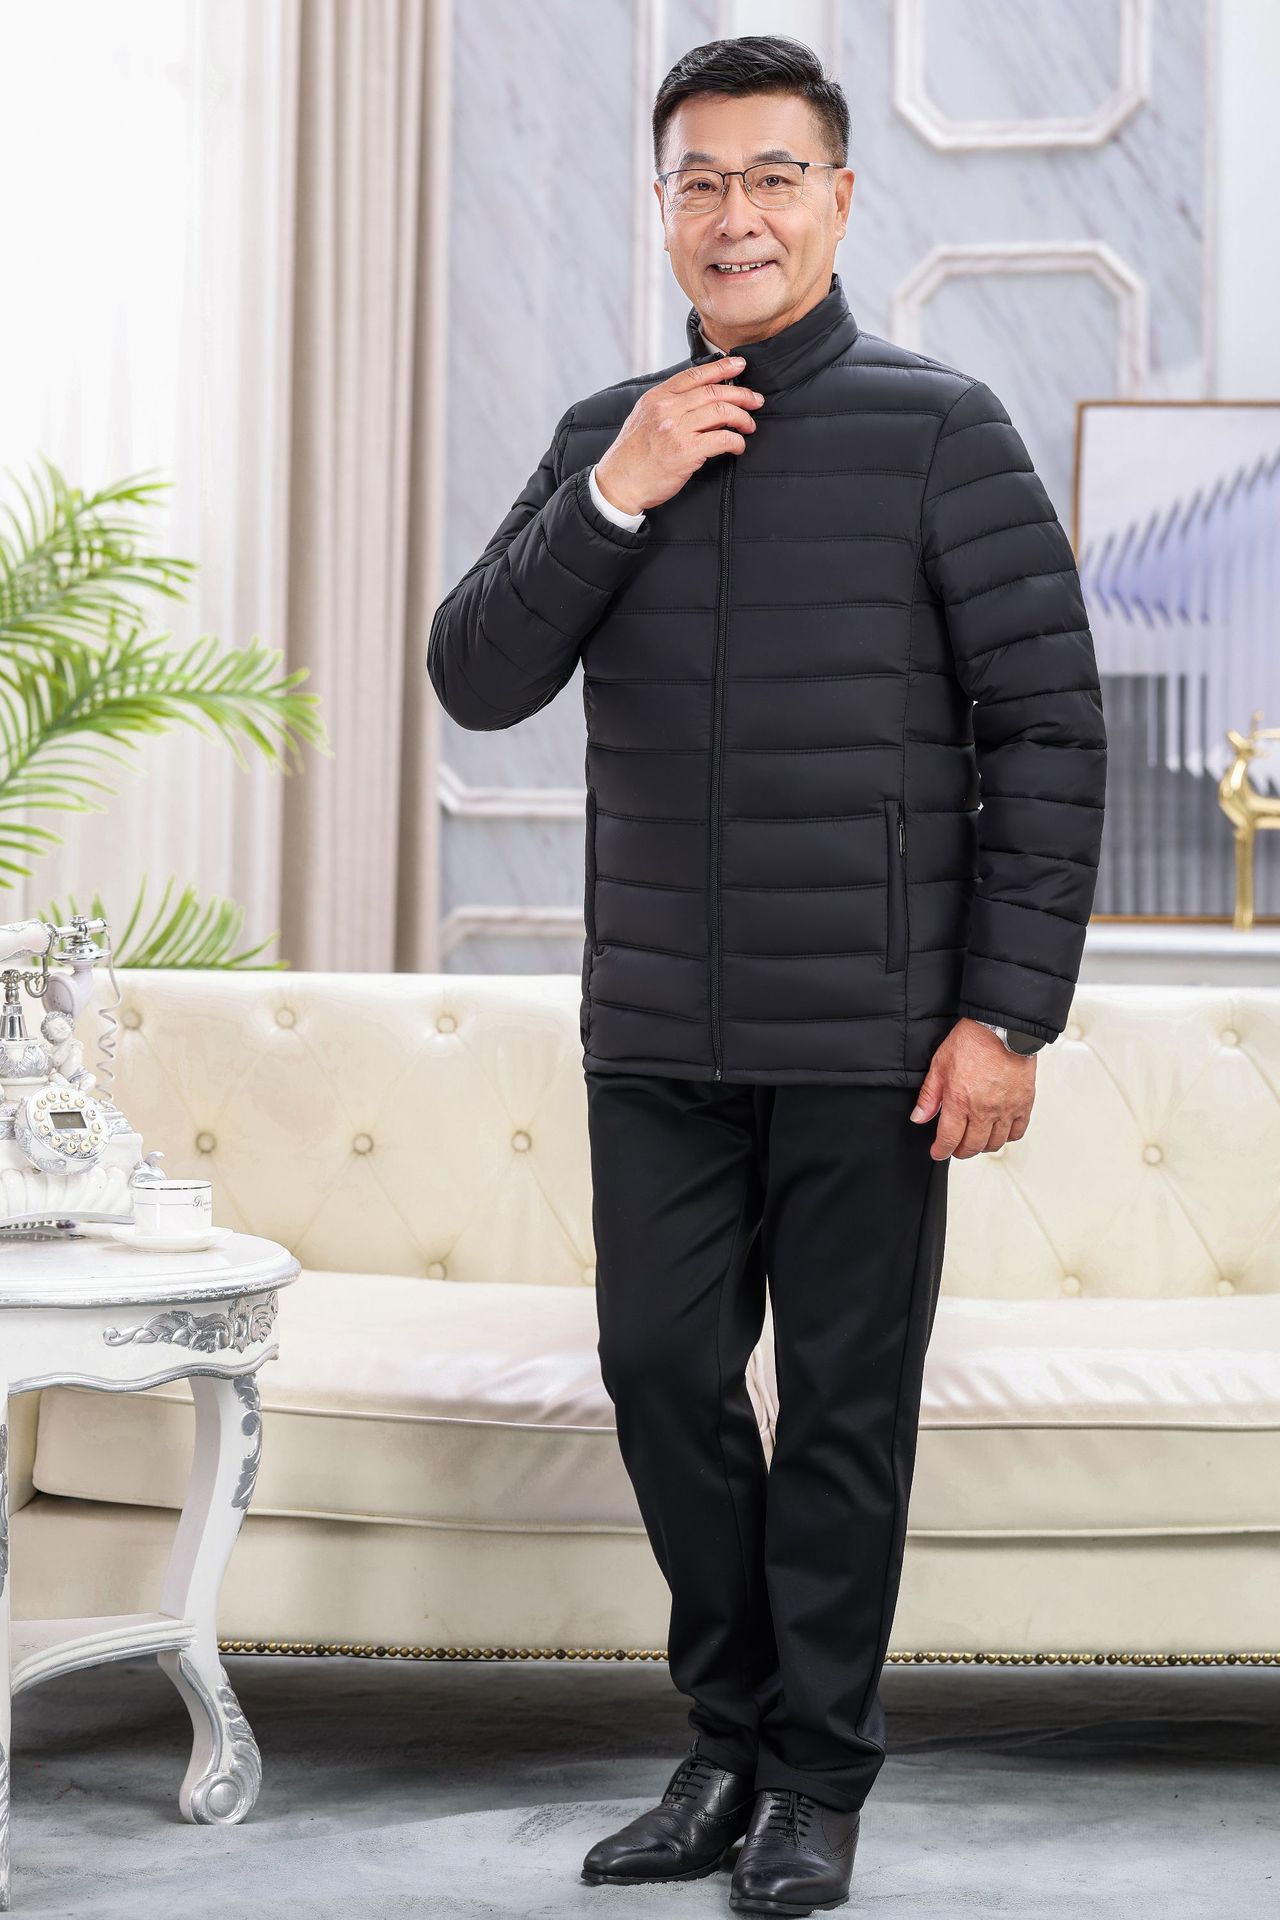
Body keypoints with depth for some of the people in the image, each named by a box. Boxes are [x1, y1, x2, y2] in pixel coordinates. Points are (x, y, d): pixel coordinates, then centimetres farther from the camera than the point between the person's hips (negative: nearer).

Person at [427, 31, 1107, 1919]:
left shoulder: (938, 430, -3)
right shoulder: (606, 435, 9)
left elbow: (1049, 731, -5)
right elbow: (477, 680, 3)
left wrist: (1010, 1010, -11)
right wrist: (613, 499, -11)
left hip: (867, 1035, -4)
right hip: (656, 1031, 4)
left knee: (845, 1406, 3)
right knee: (666, 1375, 7)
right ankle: (734, 1738, 24)